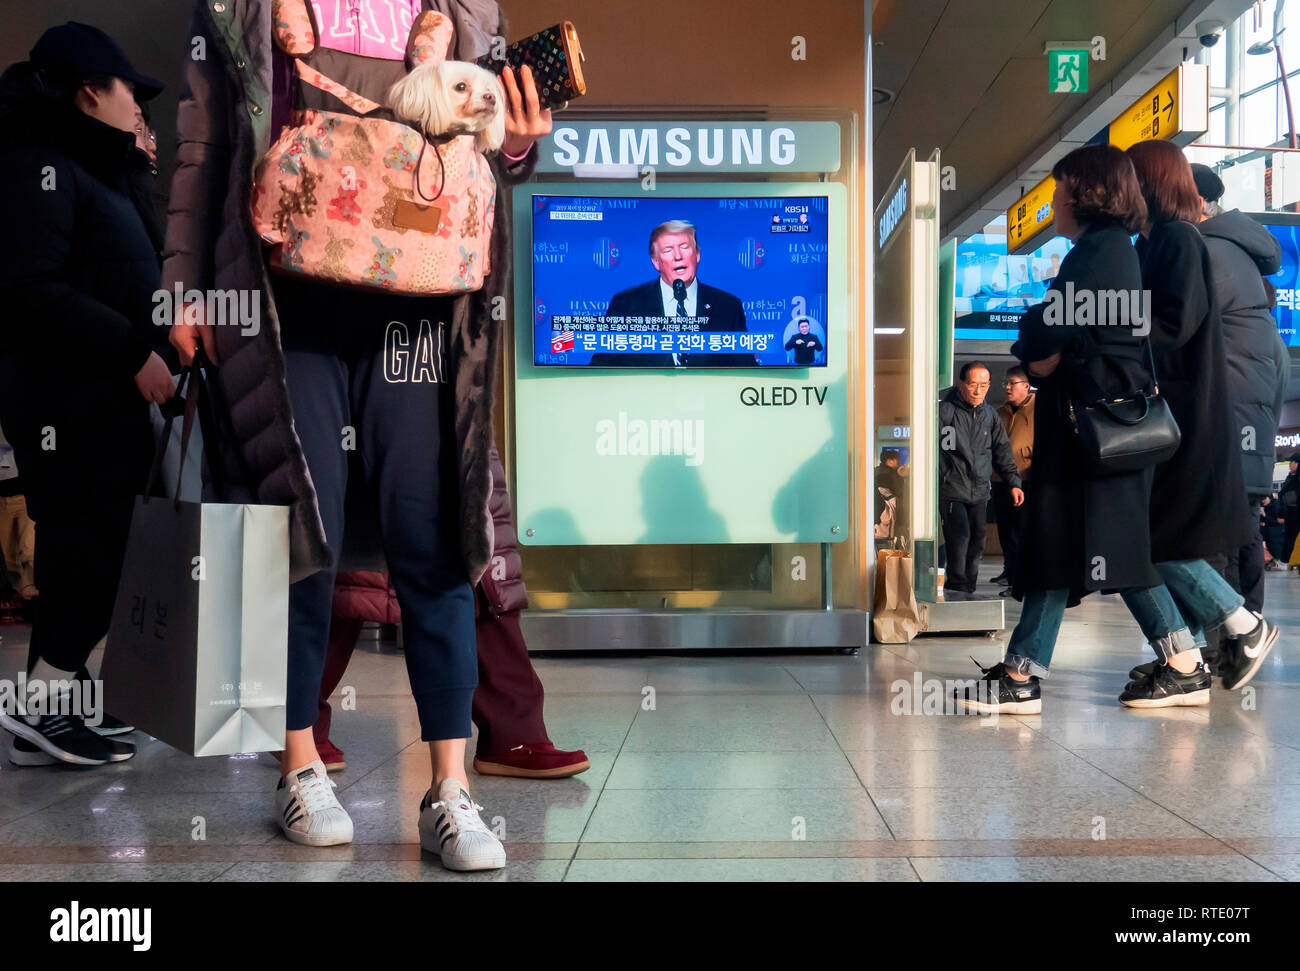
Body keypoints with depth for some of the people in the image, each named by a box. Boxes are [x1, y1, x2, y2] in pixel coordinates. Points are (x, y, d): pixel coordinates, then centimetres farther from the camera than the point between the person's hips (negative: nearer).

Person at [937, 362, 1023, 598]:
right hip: (952, 488, -5)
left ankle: (968, 589, 16)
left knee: (977, 542, 6)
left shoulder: (989, 415, 12)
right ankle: (955, 587, -9)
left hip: (980, 492, 5)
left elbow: (1002, 450, 19)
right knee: (960, 535, -18)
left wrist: (1014, 482, 14)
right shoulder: (944, 410, -6)